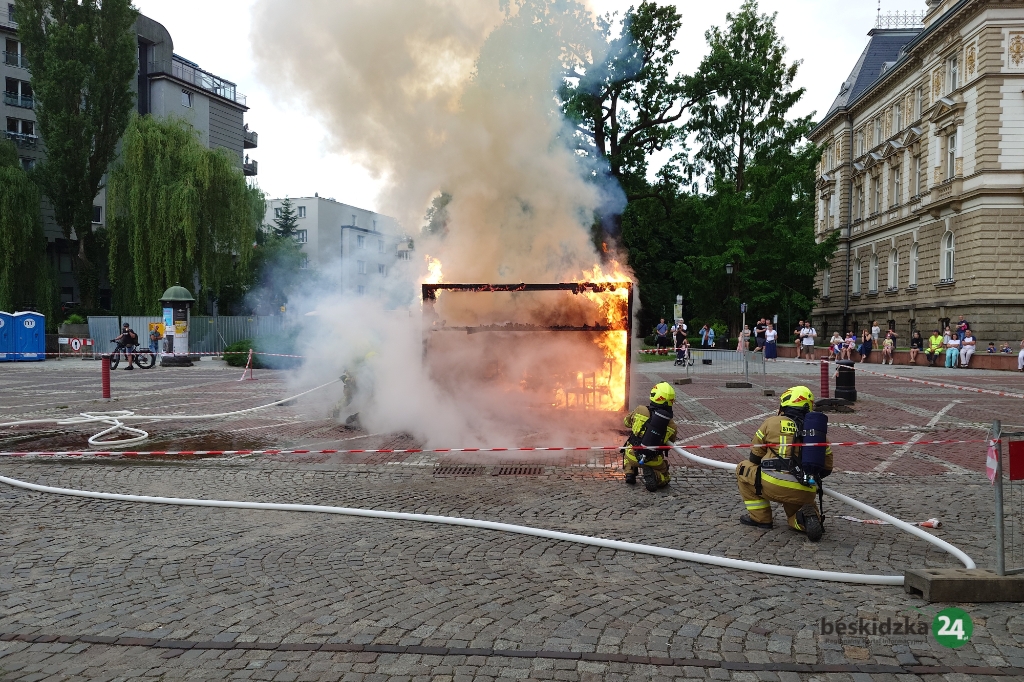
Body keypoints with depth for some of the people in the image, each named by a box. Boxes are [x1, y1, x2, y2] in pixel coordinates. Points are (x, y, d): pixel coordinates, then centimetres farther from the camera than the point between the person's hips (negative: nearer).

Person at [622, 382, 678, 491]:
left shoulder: (641, 410, -9)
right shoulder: (671, 425, -5)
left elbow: (627, 422, 11)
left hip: (633, 456, 1)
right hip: (653, 461, -1)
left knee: (628, 447, 36)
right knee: (664, 478, 26)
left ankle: (629, 473, 17)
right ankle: (653, 476, -7)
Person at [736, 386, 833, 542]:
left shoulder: (772, 422, 6)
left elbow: (755, 457, 16)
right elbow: (827, 468, 21)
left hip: (774, 485, -4)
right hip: (806, 494, 4)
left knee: (744, 468, 21)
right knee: (795, 516, 33)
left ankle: (760, 517, 18)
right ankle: (808, 516, -2)